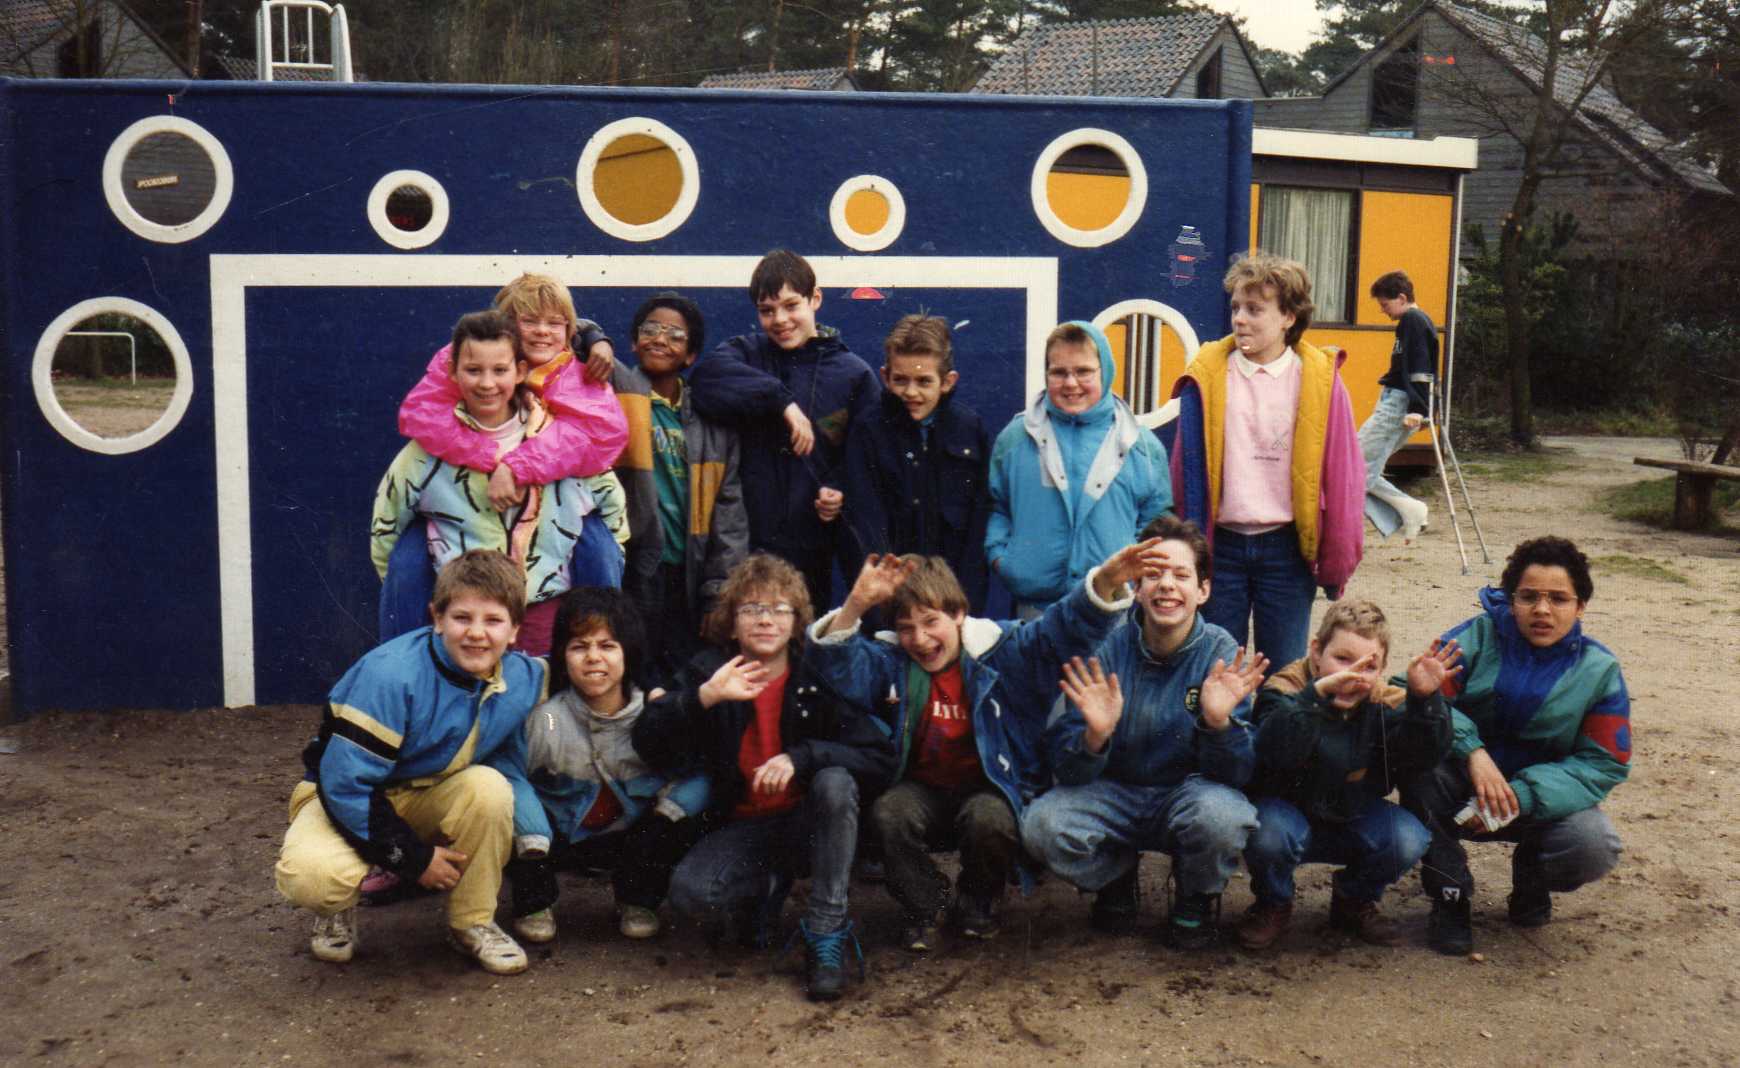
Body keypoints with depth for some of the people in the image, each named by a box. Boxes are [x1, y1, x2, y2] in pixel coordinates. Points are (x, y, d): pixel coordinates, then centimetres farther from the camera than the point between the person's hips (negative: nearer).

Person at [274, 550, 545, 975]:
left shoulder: (523, 679, -13)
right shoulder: (390, 676, -29)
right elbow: (345, 782, -26)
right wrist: (413, 857, -21)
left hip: (428, 796, 4)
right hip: (346, 798, -4)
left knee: (491, 789, -28)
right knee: (311, 874, -34)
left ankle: (472, 922, -5)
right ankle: (339, 910, 6)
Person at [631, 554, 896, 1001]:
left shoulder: (817, 676, -7)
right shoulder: (709, 672, -2)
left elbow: (880, 758, -15)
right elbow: (650, 745, -15)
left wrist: (801, 757, -29)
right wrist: (706, 696, -31)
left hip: (808, 825, 0)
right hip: (741, 828, 1)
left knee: (835, 781, -32)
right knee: (689, 891, -28)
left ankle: (826, 932, -21)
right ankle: (767, 888, 7)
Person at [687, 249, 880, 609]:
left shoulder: (854, 374, 6)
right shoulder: (746, 353, 8)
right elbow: (707, 377, -15)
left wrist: (841, 492, -14)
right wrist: (780, 400, -22)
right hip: (743, 545, 0)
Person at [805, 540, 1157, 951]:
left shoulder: (1002, 650, -6)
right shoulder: (889, 661, 0)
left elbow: (1064, 629, -17)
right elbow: (835, 665, -16)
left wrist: (1106, 582, -37)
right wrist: (856, 605, -34)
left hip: (989, 787, -2)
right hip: (924, 789, 2)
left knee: (989, 820, -35)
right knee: (887, 815, -30)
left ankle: (976, 903, 0)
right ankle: (928, 903, 0)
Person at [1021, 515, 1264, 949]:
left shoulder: (1222, 655, -12)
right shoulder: (1105, 649, -11)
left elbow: (1237, 774, -16)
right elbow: (1068, 771, -14)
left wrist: (1219, 723, -37)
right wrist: (1094, 737, -37)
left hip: (1189, 792, -1)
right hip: (1113, 794, 1)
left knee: (1222, 816, -35)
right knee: (1042, 825, -27)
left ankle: (1196, 897, 2)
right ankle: (1117, 876, 9)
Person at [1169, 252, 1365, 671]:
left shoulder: (1319, 379, -3)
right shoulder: (1206, 376, 0)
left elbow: (1340, 474, -1)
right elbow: (1187, 466, 3)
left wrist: (1335, 563, 0)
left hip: (1286, 547, -1)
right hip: (1220, 544, 1)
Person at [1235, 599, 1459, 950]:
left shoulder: (1384, 703, -8)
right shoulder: (1286, 689, -21)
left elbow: (1422, 756, -23)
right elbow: (1275, 752, -42)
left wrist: (1424, 699, -40)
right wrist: (1317, 694, -56)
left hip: (1352, 820, 4)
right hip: (1288, 812, -4)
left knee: (1408, 839, -22)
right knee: (1269, 833, -36)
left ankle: (1355, 902, 11)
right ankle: (1273, 905, 0)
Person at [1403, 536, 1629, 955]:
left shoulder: (1599, 669, -4)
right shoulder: (1477, 637, -8)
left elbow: (1607, 764, -8)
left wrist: (1521, 795, -22)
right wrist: (1472, 751, -37)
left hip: (1539, 800, 1)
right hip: (1461, 793, -1)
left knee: (1595, 847, -30)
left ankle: (1531, 874, 10)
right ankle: (1450, 895, -10)